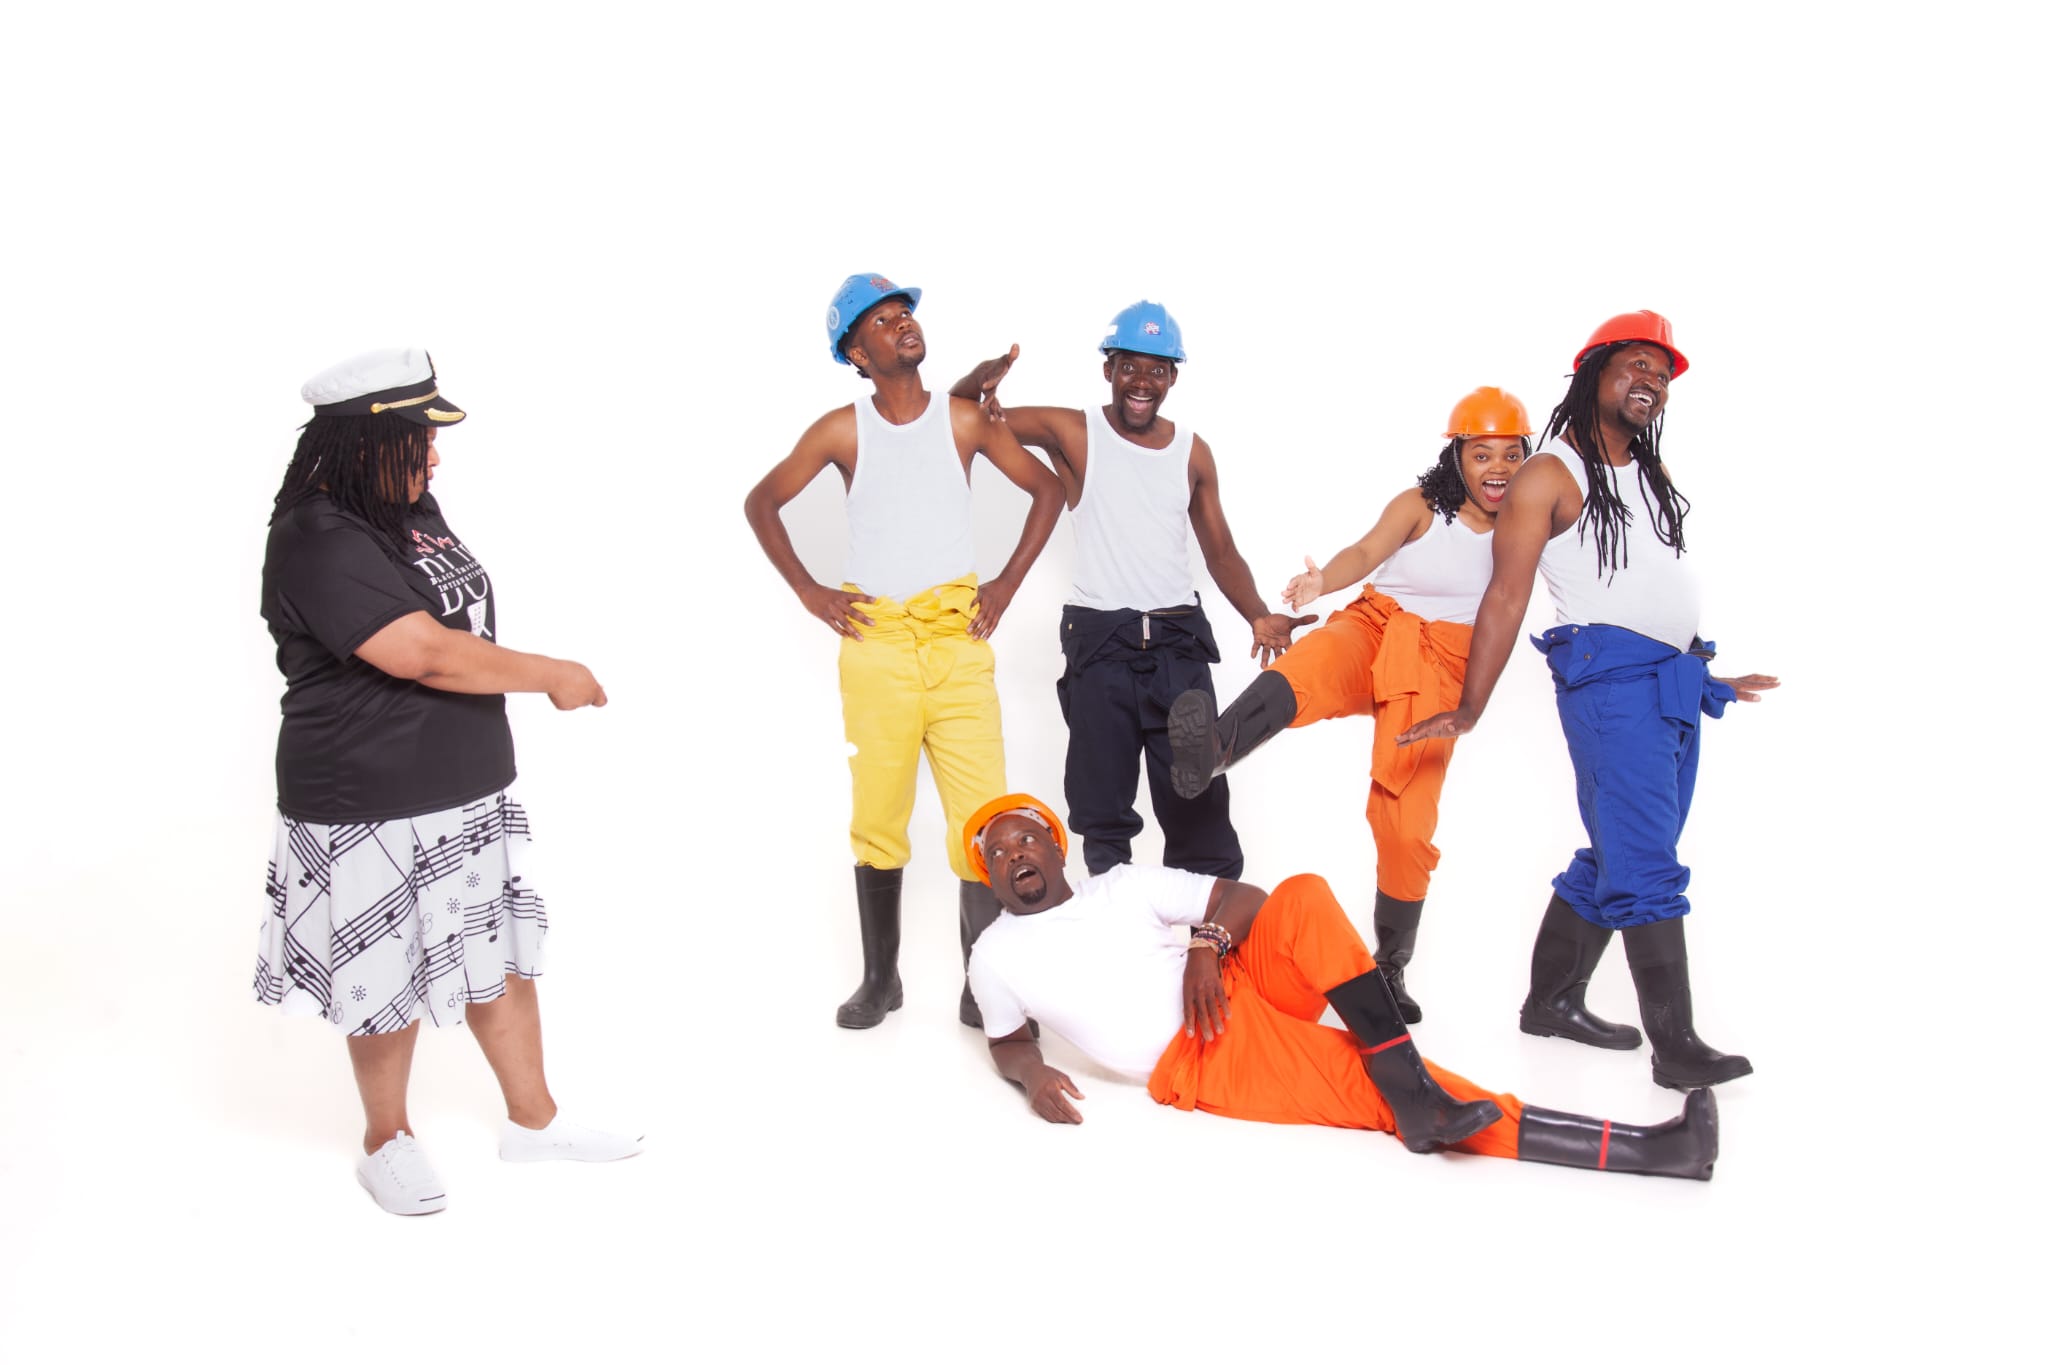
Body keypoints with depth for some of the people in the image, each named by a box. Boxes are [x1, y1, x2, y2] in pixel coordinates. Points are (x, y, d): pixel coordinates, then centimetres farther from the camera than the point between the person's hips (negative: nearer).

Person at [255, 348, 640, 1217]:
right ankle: (386, 1139, 31)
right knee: (392, 979, 8)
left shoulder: (410, 511, 7)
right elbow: (427, 654, -27)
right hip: (373, 809, -8)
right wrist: (553, 676, -17)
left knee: (500, 952, 16)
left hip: (471, 787, 8)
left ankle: (533, 1120, 31)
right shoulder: (319, 544, -22)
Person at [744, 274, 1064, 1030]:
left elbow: (1047, 487, 12)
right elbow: (762, 501, 12)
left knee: (983, 815, -6)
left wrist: (1008, 583, 5)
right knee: (878, 817, 6)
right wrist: (807, 590, 4)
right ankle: (880, 980, 20)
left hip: (960, 638, 0)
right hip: (875, 645, 0)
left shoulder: (964, 419, 3)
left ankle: (981, 987, 4)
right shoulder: (842, 430, 2)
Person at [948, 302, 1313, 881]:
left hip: (1178, 643, 2)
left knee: (1199, 807, 2)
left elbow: (1220, 552, 13)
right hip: (1100, 644, -2)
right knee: (1104, 814, 7)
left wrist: (1259, 617, -4)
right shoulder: (1073, 433, 1)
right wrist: (986, 374, -23)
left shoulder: (1192, 451, 10)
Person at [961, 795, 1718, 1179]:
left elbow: (1244, 898, 13)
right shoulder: (995, 957, 9)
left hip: (1241, 993, 4)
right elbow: (1006, 1042, 19)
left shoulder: (1124, 885, 14)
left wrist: (1205, 945, -9)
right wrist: (1031, 1074, -5)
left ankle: (1410, 1086, -24)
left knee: (1302, 897, -25)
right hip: (1195, 1062, -4)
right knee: (1372, 1091, -22)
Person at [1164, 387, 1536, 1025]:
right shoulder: (1419, 505, -1)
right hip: (1373, 628, -2)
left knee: (1408, 824, -3)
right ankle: (1207, 749, -67)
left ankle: (1391, 967, 15)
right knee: (1309, 668, -38)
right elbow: (1367, 551, -17)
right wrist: (1322, 580, -38)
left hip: (1441, 669, 3)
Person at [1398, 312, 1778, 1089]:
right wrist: (1468, 711, -13)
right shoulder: (1550, 476, -4)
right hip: (1612, 676, -8)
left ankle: (1552, 1001, 21)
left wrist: (1709, 678, 29)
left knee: (1614, 859, 11)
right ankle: (1675, 1046, -9)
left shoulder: (1648, 474, 20)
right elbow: (1506, 597, -9)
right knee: (1644, 867, -10)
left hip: (1676, 681, 8)